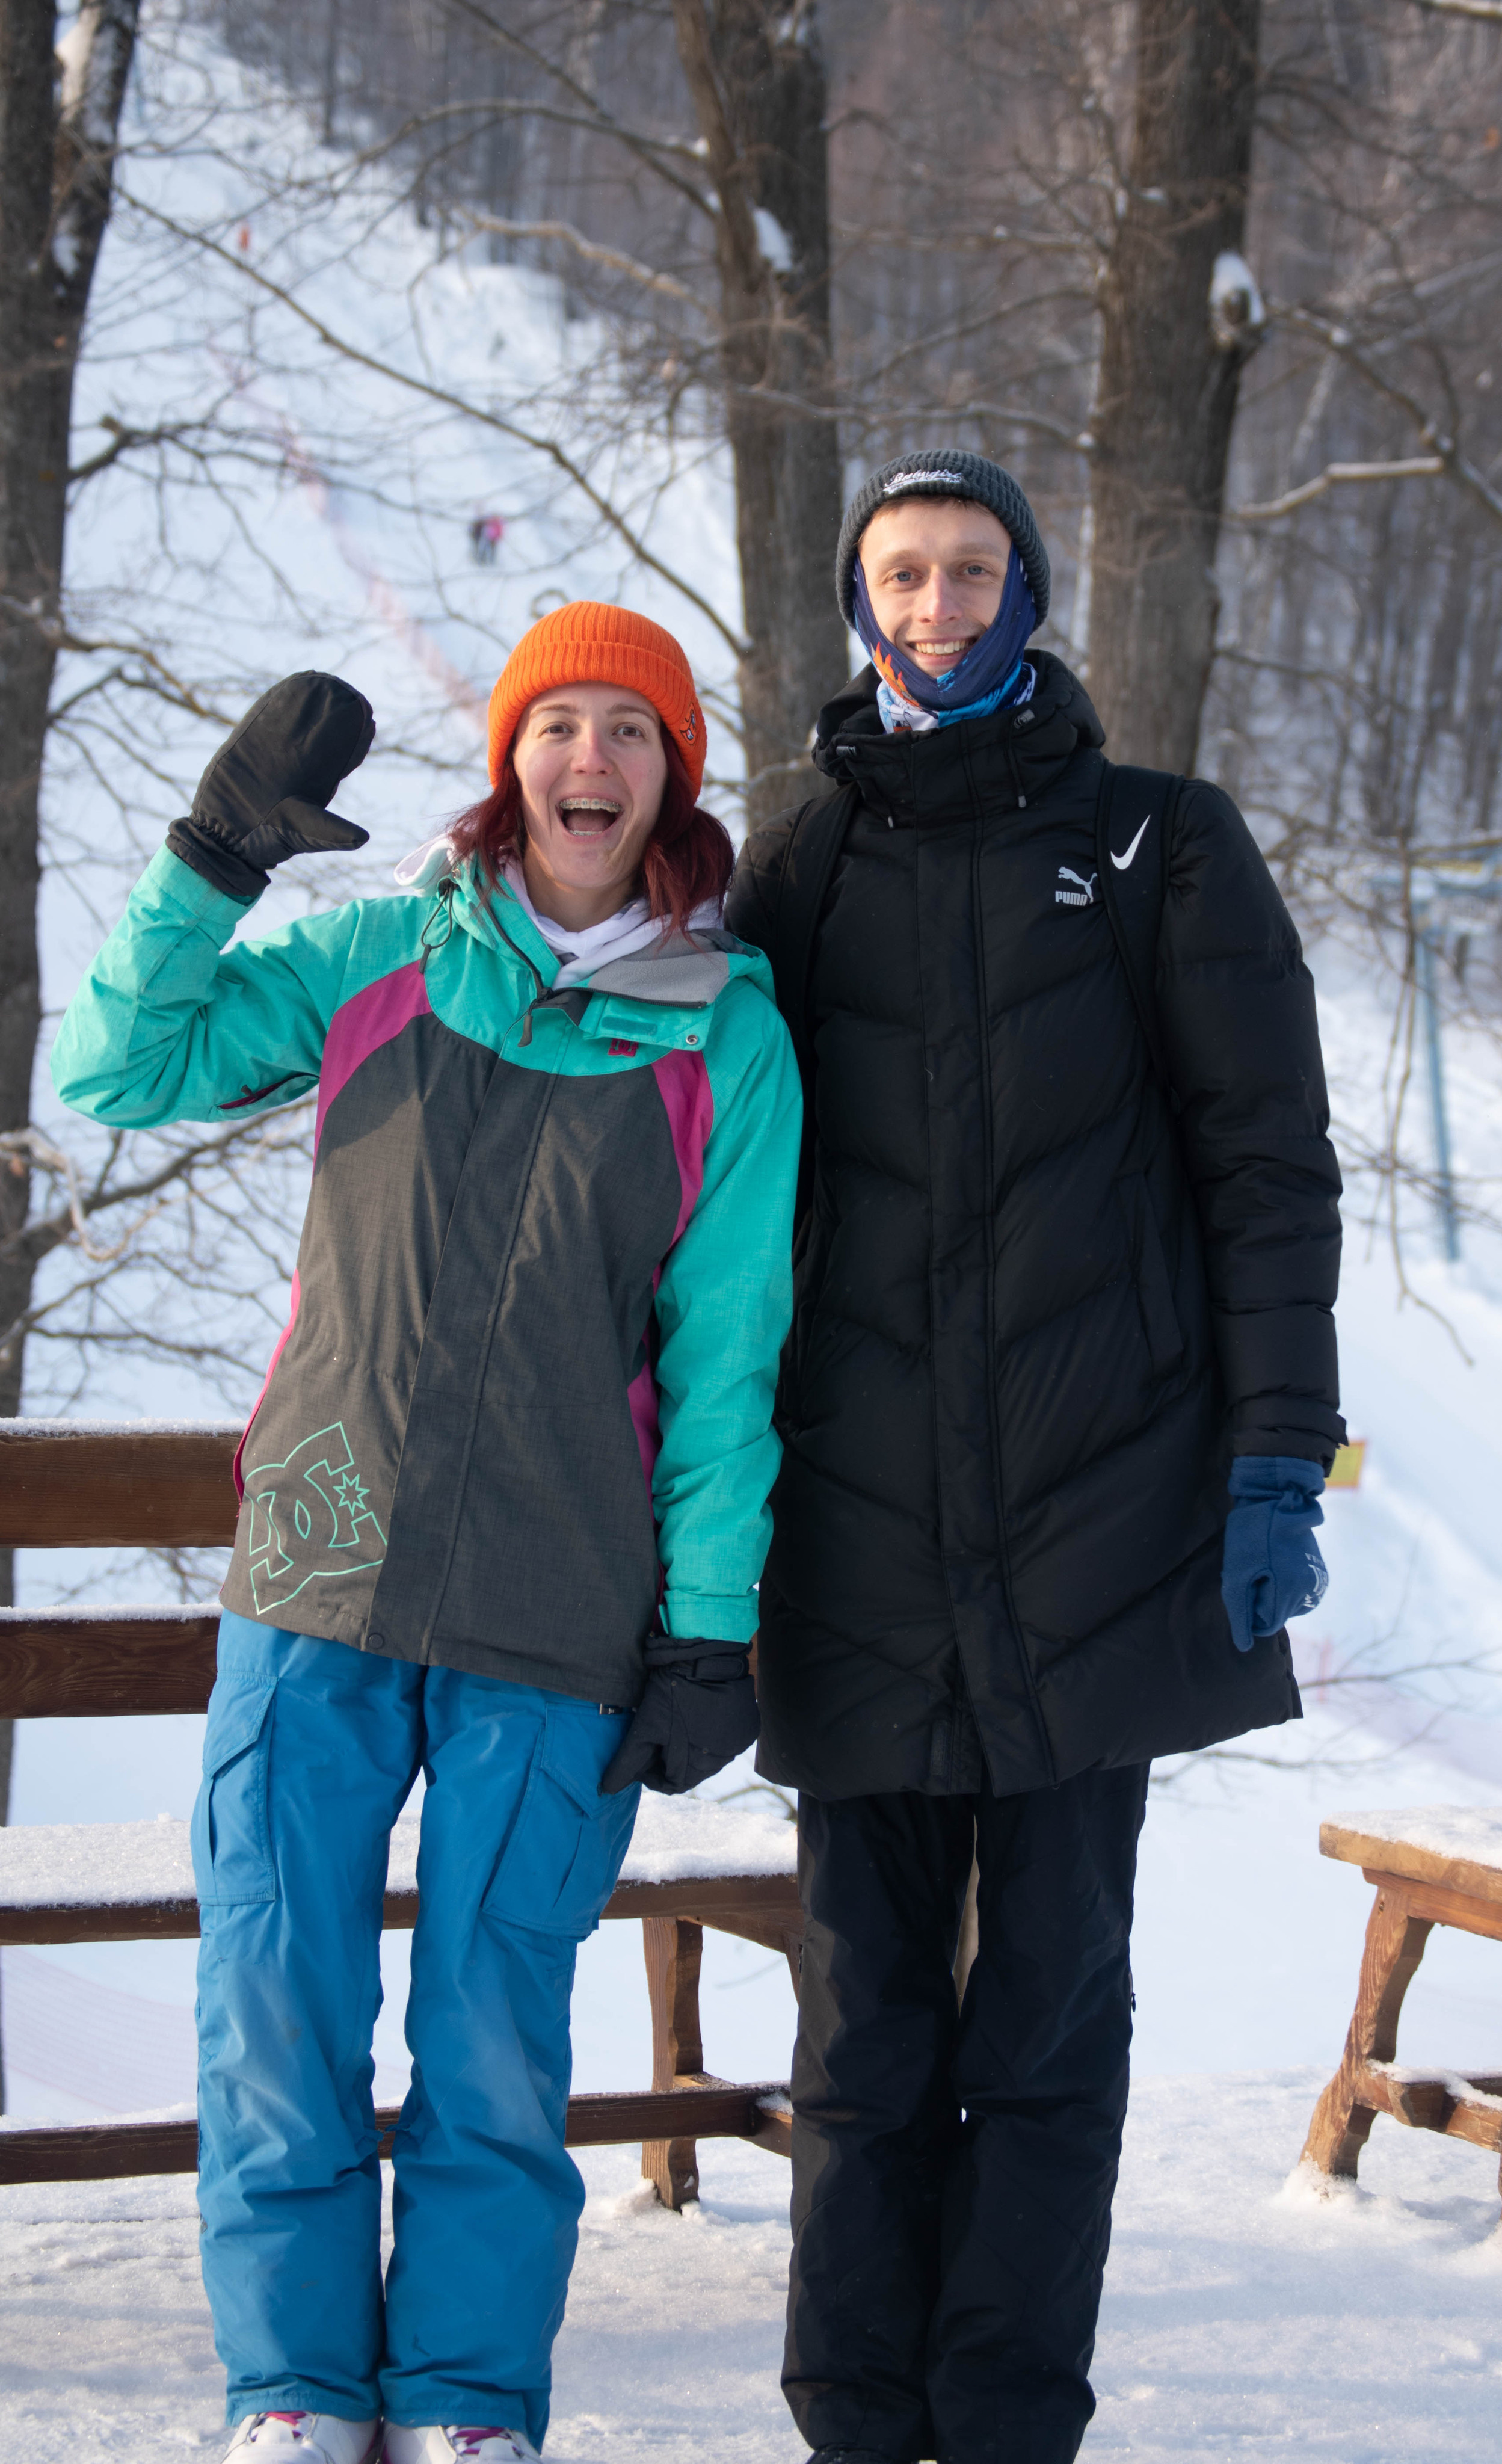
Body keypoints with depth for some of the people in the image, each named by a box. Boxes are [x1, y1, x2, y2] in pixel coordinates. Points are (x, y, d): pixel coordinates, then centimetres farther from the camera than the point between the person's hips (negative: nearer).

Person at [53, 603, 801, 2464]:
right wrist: (214, 855, -8)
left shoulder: (728, 1039, 4)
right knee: (275, 2001, 0)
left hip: (557, 1622, -1)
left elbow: (723, 1359, 4)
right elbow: (119, 1070, 4)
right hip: (316, 1578, 1)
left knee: (495, 2033, 1)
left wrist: (708, 1632, 0)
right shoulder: (376, 963, 8)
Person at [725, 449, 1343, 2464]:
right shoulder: (798, 872, 11)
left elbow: (1271, 1167, 3)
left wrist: (1277, 1454, -6)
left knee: (1051, 2012, 1)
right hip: (862, 1543, 2)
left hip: (1098, 1526, -2)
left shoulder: (1164, 850, 6)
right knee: (867, 2021, 3)